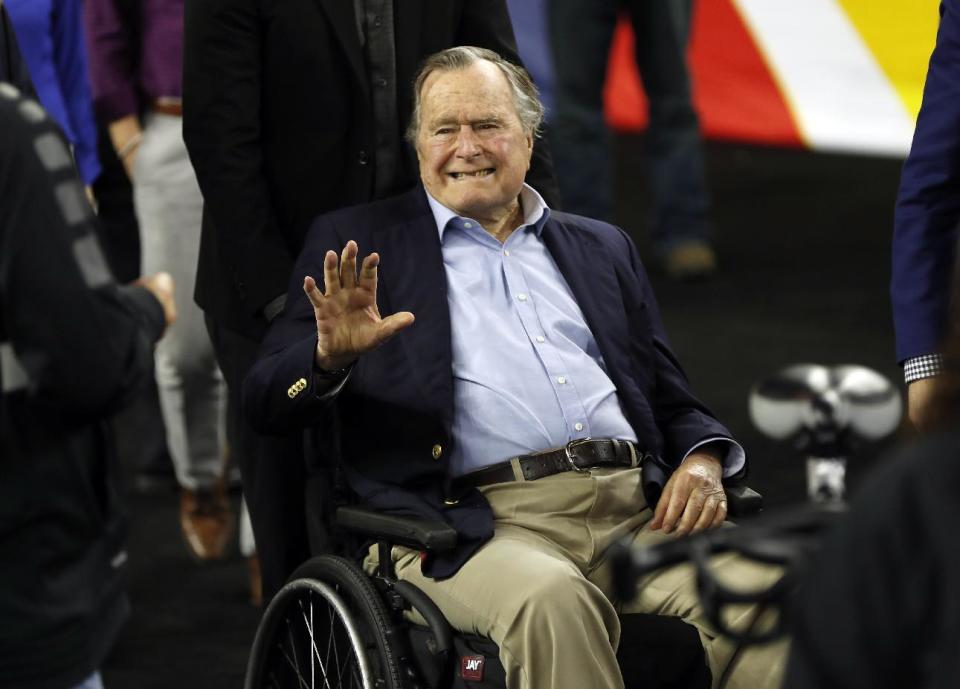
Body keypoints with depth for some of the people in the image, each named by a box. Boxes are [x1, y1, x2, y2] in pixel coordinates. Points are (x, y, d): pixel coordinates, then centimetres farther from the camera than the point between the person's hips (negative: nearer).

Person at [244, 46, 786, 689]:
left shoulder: (602, 248, 26)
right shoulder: (359, 243, 15)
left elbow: (674, 402, 27)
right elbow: (266, 401, 8)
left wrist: (702, 461, 2)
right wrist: (330, 355, -15)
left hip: (638, 511, 4)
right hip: (482, 522, -3)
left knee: (761, 586, -27)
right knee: (551, 599, -38)